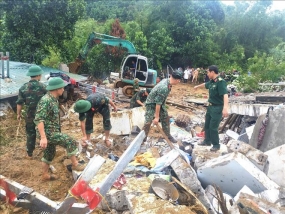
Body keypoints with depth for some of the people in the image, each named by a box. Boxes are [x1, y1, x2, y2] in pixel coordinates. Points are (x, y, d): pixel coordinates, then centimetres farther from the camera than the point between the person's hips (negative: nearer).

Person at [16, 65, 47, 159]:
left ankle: (29, 154, 26)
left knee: (30, 135, 15)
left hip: (30, 116, 1)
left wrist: (19, 114, 11)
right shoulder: (43, 87, -13)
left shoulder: (23, 88, -8)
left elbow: (19, 103, -3)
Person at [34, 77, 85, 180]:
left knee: (49, 153, 19)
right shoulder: (46, 101, -22)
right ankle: (75, 164, 4)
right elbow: (39, 120, -27)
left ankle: (45, 175, 34)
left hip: (52, 131, 10)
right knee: (71, 142, -12)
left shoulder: (53, 99, 9)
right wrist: (43, 137, -31)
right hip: (48, 132, -10)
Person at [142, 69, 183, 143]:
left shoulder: (166, 80, -11)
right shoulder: (164, 88, -37)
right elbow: (158, 103, -31)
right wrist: (157, 117, -24)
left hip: (160, 102, 9)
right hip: (151, 104, -9)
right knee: (148, 122, -12)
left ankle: (168, 136, 30)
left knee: (166, 119, 15)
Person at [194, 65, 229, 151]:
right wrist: (197, 86, 49)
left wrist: (225, 107, -50)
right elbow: (205, 84, 29)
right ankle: (207, 141, 34)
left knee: (213, 127, -5)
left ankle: (216, 145, 12)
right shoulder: (211, 81, 5)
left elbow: (225, 94, -36)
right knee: (207, 125, 18)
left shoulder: (221, 82, -23)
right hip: (210, 106, 9)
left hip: (217, 108, -9)